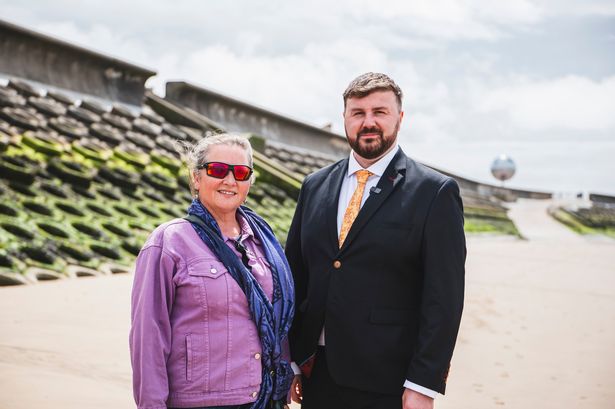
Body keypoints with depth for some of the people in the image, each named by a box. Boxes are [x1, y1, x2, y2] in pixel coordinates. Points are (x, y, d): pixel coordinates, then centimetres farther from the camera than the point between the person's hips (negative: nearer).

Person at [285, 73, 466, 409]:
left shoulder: (435, 192, -6)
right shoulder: (315, 186, 9)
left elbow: (444, 296, -9)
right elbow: (295, 275, 11)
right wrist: (288, 363, 7)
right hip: (317, 375, 4)